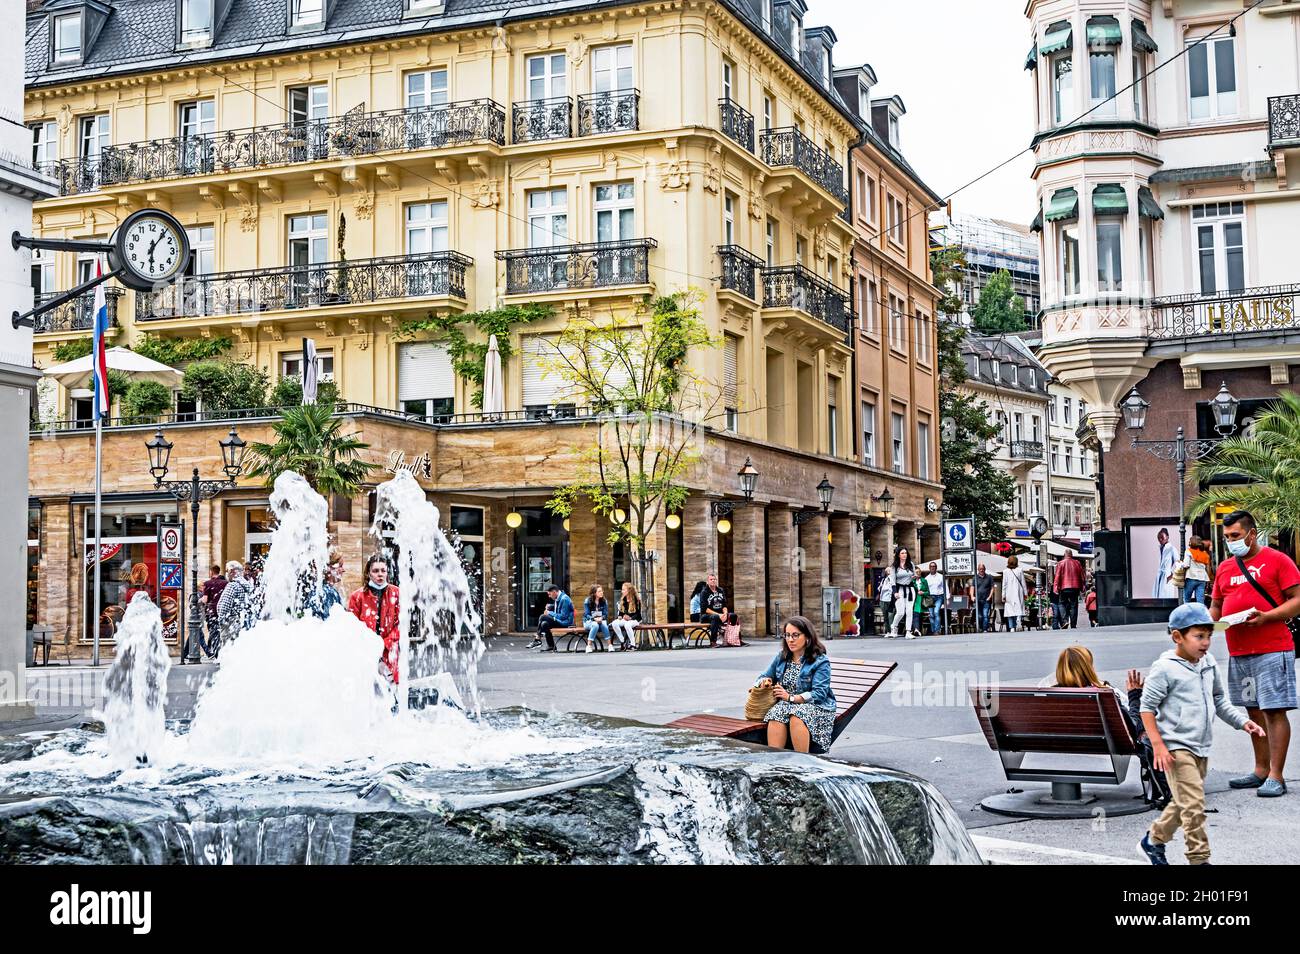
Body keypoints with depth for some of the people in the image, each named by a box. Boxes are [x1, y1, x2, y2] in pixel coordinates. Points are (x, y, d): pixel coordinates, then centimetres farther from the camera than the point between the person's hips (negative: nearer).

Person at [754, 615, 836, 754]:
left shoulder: (820, 661, -2)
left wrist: (791, 698, -16)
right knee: (777, 713, -32)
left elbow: (819, 694, -11)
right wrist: (765, 681, 0)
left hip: (815, 707, -4)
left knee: (796, 717, -38)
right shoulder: (780, 658, 16)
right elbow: (763, 677, 26)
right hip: (786, 705, 4)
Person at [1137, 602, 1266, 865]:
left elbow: (1219, 701, 20)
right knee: (1193, 804, -11)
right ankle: (1200, 859, -2)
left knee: (1184, 803, 17)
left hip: (1201, 748, 8)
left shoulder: (1209, 664, 7)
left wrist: (1243, 721, 8)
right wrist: (1158, 745, -17)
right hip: (1176, 748, -8)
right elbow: (1147, 706, -12)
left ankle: (1153, 841, 34)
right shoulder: (1165, 668, -14)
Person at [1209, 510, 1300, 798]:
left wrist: (1265, 617, -20)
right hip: (1238, 653, 6)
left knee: (1275, 711, -6)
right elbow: (1216, 606, 22)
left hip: (1273, 649, -6)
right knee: (1254, 711, 11)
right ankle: (1261, 770, 19)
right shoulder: (1224, 568, 15)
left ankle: (1276, 777, -4)